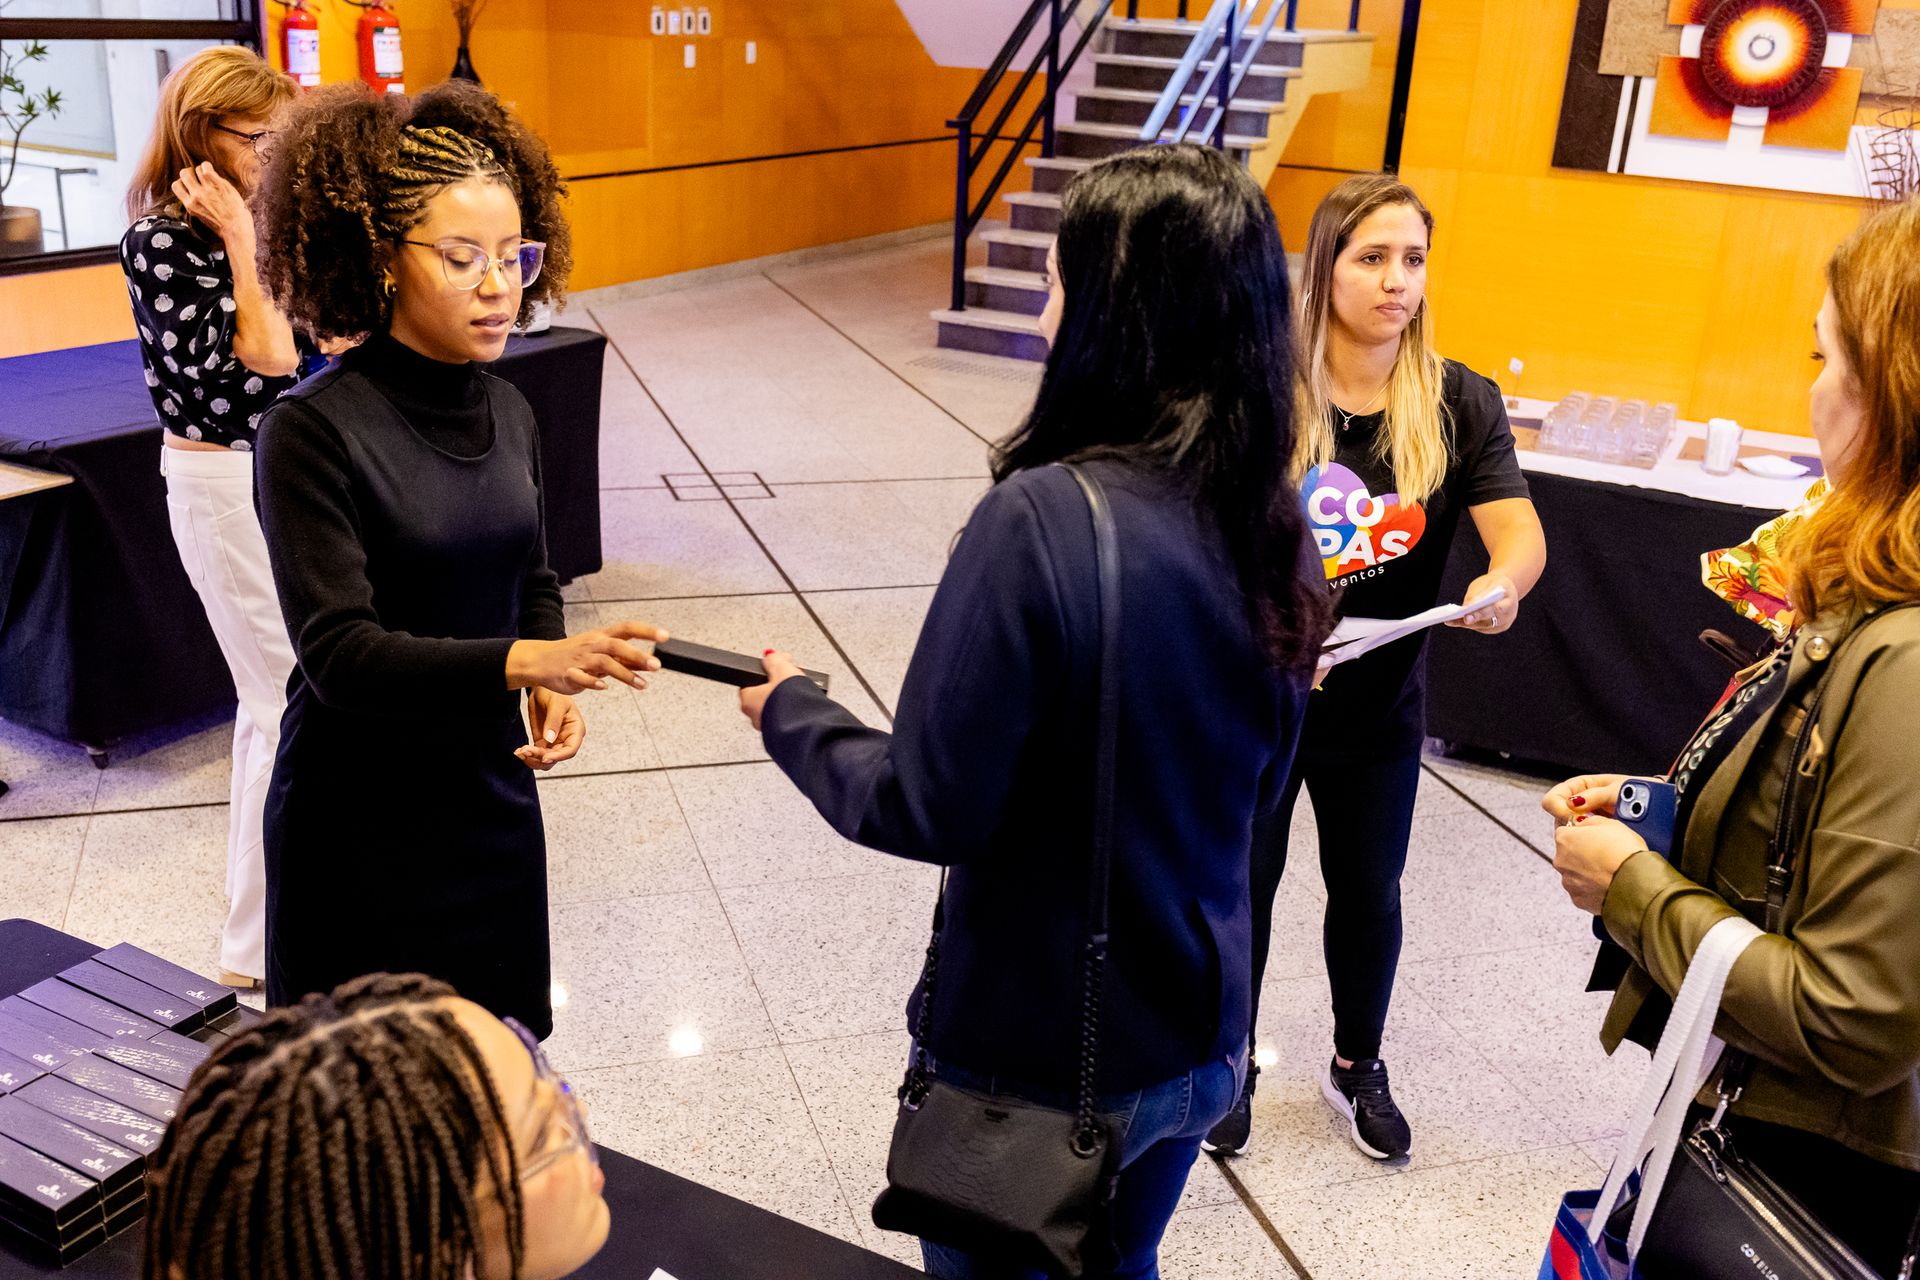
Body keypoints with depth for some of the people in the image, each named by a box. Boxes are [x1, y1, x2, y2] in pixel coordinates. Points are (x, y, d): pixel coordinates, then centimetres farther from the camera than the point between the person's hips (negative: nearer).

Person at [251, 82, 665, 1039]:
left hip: (491, 791, 6)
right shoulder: (315, 430, -17)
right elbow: (339, 653, -23)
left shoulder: (507, 412, 2)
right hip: (361, 818, -5)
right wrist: (523, 662, -36)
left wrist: (553, 686, -6)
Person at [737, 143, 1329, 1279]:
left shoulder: (1042, 522, -27)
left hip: (1038, 1063, -6)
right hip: (1200, 1046, 6)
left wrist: (791, 710, -5)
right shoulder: (1278, 531, -5)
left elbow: (924, 807, -22)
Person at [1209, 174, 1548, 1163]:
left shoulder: (1458, 403, -5)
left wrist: (1502, 581, -36)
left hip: (1378, 709, 2)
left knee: (1368, 890, 19)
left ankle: (1357, 1067, 44)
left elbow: (1520, 527, -13)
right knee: (1241, 882, 14)